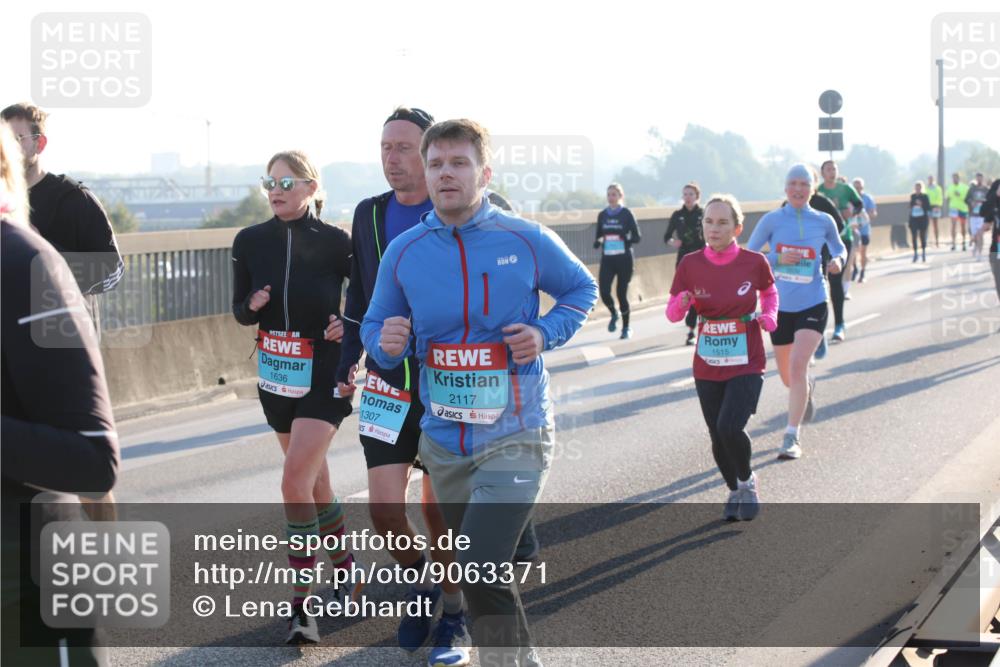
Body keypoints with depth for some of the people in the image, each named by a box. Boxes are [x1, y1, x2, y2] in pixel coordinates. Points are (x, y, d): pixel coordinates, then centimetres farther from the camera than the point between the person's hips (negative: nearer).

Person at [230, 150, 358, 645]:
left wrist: (349, 325, -17)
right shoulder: (251, 242, 0)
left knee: (296, 482, -15)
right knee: (315, 481, 16)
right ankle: (345, 566, 36)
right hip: (275, 373, 5)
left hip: (324, 375, -5)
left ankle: (301, 603, -8)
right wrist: (254, 305, -14)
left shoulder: (334, 242, -11)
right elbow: (240, 310, 8)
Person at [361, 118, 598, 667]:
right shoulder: (402, 252, 0)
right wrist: (387, 343, -13)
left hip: (516, 437, -4)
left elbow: (581, 289, 9)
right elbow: (375, 327, 11)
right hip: (444, 440, 4)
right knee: (480, 578, 19)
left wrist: (546, 334, -9)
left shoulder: (527, 241, -7)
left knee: (479, 572, -21)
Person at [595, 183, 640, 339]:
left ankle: (626, 328, 17)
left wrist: (626, 240, -23)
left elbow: (637, 237, -3)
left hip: (624, 259, -3)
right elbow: (598, 236, 15)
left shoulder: (626, 214, -3)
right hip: (607, 259, 3)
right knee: (604, 292, -12)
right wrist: (598, 242, -8)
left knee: (621, 293, -1)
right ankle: (614, 314, 20)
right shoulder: (602, 215, 8)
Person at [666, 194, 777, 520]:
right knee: (718, 437, 10)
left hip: (746, 363, -3)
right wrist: (683, 303, -22)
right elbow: (672, 314, 0)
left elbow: (769, 292, 13)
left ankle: (747, 481, 10)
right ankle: (734, 491, 37)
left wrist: (770, 316, -7)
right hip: (708, 366, 3)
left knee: (730, 427, -20)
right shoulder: (691, 264, -5)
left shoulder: (754, 262, -8)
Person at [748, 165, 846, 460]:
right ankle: (807, 388, 53)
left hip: (813, 305, -1)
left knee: (797, 366, -20)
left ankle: (792, 437, -13)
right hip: (781, 306, 1)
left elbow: (839, 248, 18)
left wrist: (838, 260, -5)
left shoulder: (823, 221, 0)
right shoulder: (772, 220, -4)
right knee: (788, 377, 14)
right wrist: (777, 259, -19)